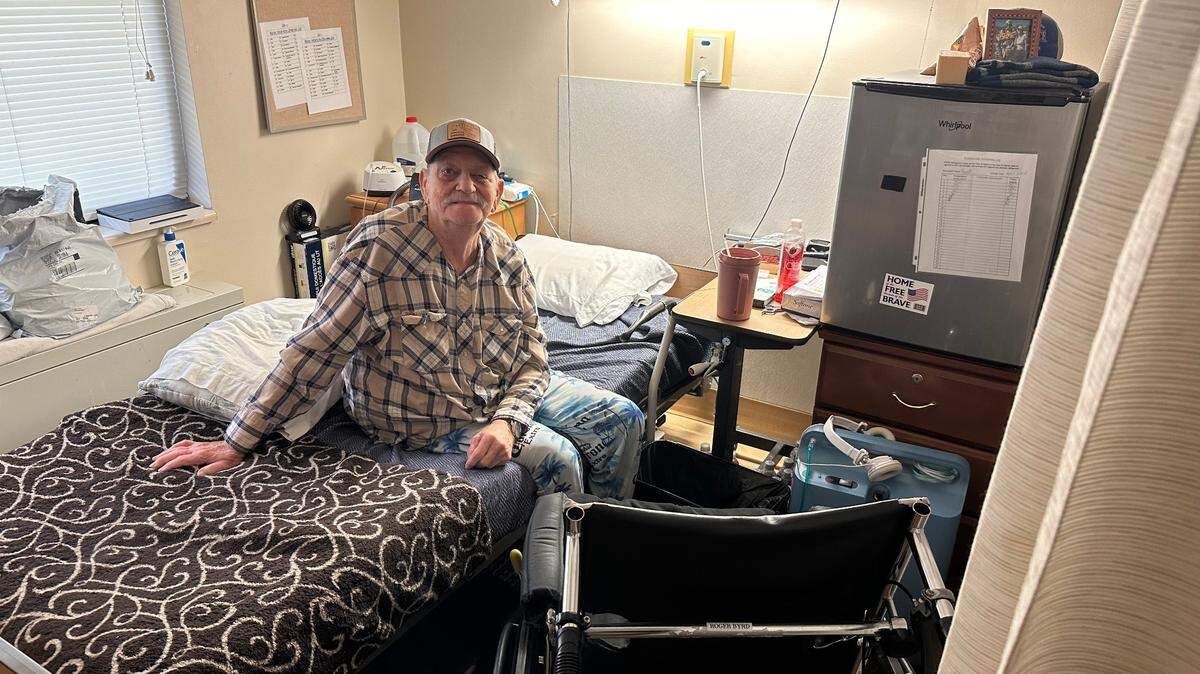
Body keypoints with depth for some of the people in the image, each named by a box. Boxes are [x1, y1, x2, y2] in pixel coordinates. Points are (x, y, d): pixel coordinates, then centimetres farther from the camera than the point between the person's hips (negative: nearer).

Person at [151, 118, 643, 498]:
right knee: (557, 457, -20)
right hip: (422, 416, -6)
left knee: (622, 420, 4)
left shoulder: (507, 258, -7)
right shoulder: (378, 247, -25)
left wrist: (506, 422, -24)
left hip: (506, 394, 7)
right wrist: (235, 444, -20)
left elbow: (532, 360, -4)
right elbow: (313, 352, -22)